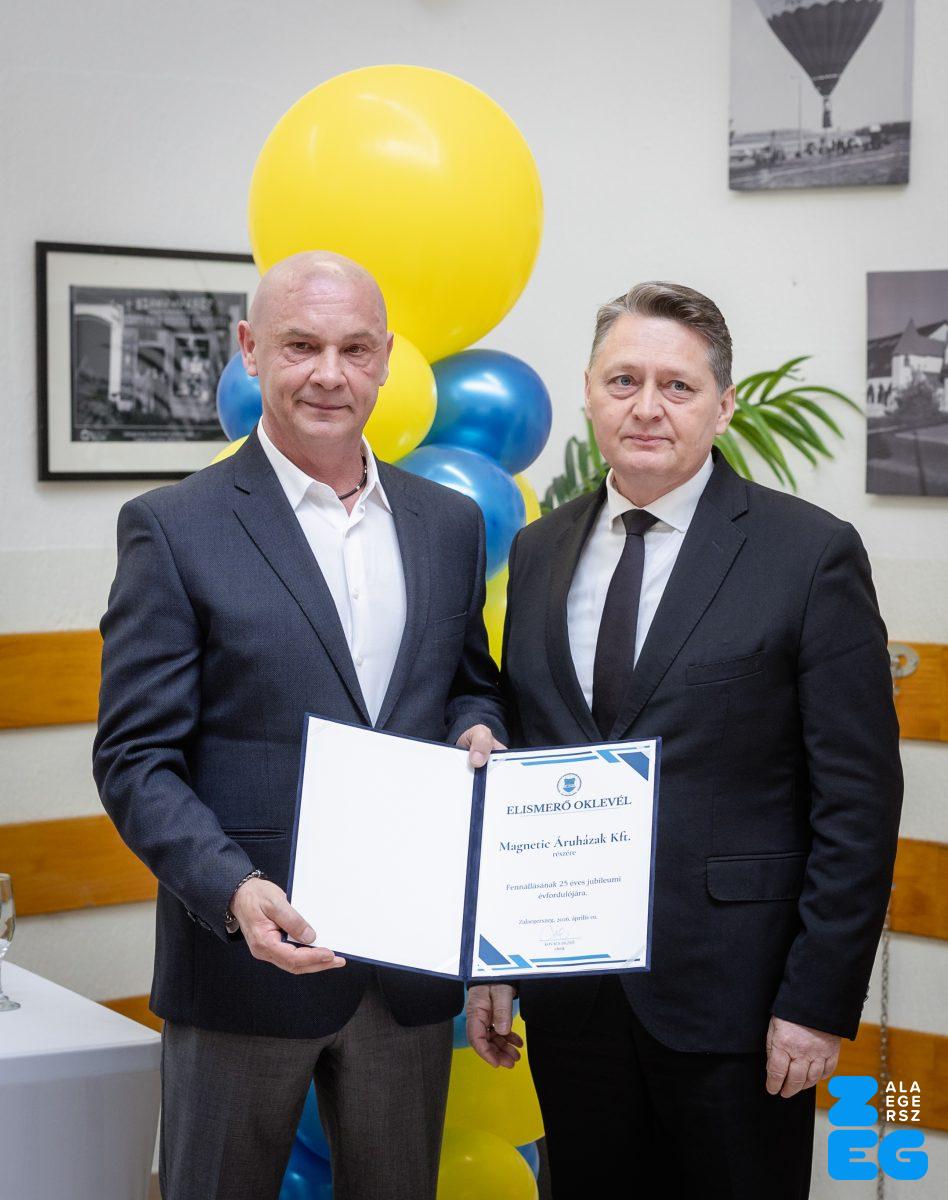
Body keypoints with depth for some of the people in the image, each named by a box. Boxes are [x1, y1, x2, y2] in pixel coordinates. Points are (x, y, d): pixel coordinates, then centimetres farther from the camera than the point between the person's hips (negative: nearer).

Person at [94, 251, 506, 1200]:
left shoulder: (451, 524, 9)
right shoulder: (173, 530, -6)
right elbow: (136, 759, -9)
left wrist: (476, 729, -4)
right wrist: (234, 890, -24)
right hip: (249, 949, -4)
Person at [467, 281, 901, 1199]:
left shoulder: (810, 554, -7)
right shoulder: (539, 553, 8)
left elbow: (857, 802, -8)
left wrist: (819, 1002, -12)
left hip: (730, 994, -4)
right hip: (567, 995, 4)